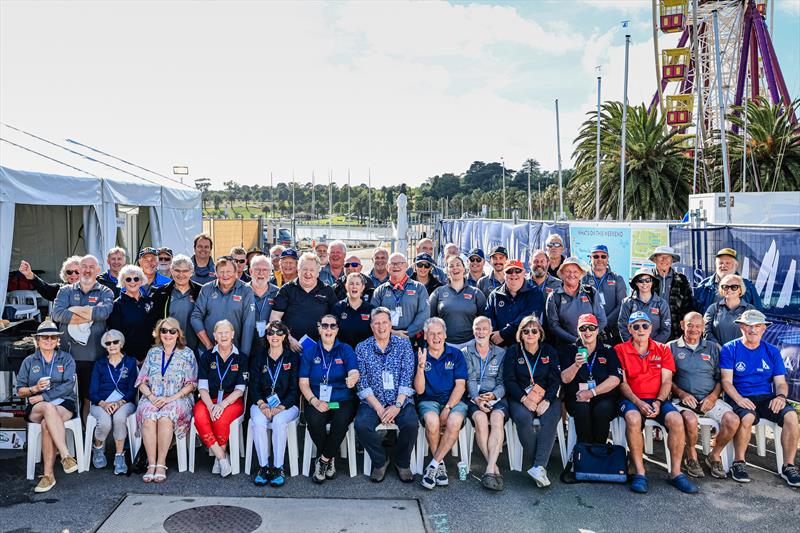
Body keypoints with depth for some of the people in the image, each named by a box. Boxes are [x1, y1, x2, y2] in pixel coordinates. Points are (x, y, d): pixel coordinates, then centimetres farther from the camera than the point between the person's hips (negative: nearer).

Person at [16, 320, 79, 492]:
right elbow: (20, 391, 11)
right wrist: (35, 389, -10)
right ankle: (66, 456, -45)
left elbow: (68, 386, -4)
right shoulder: (29, 361, 14)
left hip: (64, 403, 0)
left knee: (47, 425, -35)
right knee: (49, 408, -37)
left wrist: (43, 396, -13)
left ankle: (48, 474, -32)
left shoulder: (66, 359, 9)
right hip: (36, 408, 1)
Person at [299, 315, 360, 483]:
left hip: (343, 401, -1)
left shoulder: (346, 350, 6)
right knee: (314, 421, -30)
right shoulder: (309, 352, 9)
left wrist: (353, 378, -38)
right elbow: (304, 383, 4)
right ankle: (330, 459, -4)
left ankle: (323, 460, -8)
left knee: (341, 421, -32)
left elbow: (354, 371, -12)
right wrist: (314, 401, -14)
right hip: (317, 401, 1)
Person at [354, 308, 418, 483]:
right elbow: (362, 383, -1)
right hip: (373, 401, 0)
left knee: (411, 423, -28)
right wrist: (379, 408, -12)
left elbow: (407, 378, -2)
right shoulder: (362, 348, 6)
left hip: (400, 400, 0)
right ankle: (380, 461, 0)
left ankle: (402, 463, 1)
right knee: (361, 424, -28)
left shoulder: (404, 345, 5)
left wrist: (397, 405, -14)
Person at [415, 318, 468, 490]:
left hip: (453, 400, 1)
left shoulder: (456, 355, 7)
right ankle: (440, 464, -12)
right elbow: (419, 390, -2)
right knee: (432, 421, -35)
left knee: (454, 422, -33)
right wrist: (421, 366, -18)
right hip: (428, 400, 0)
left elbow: (460, 385, -1)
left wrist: (448, 408, -14)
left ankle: (433, 465, -17)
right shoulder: (419, 356, 5)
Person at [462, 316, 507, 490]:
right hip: (474, 398, -1)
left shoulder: (501, 353, 17)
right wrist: (476, 398, -16)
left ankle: (489, 469, -36)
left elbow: (503, 381, 9)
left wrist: (494, 394, -12)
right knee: (481, 419, -33)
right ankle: (495, 468, -26)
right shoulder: (466, 353, 14)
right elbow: (469, 379, 2)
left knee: (497, 418, -33)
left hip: (496, 397, 1)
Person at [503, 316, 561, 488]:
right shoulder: (512, 352, 8)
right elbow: (508, 380, -1)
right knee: (523, 418, -33)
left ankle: (538, 466, -36)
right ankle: (540, 464, -23)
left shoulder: (550, 352, 12)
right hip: (520, 397, -1)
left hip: (547, 396, 1)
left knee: (551, 418, -31)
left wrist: (546, 400, -14)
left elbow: (555, 380, 4)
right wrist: (524, 399, -16)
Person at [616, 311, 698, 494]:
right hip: (632, 399, -2)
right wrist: (638, 403, -16)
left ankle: (675, 472, -15)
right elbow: (622, 382, -1)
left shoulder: (663, 350, 13)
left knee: (676, 419, -28)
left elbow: (666, 380, 5)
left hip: (658, 399, 2)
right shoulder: (620, 350, 6)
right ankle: (639, 473, -25)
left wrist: (658, 402, -12)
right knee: (633, 419, -35)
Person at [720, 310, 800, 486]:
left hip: (766, 398, 4)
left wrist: (781, 396, -12)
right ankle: (738, 463, -12)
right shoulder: (730, 349, 3)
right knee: (747, 417, -36)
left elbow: (781, 382, 12)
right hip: (739, 398, -3)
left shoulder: (772, 352, 14)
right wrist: (739, 399, -22)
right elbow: (727, 381, -4)